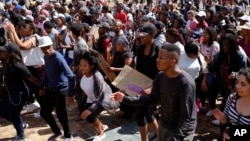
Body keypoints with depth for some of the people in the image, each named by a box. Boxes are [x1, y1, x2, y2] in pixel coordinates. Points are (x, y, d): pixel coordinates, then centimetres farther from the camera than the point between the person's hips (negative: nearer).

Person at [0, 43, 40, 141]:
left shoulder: (17, 66, -30)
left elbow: (31, 78, -25)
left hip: (19, 93, -9)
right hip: (9, 92, 9)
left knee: (14, 115, 8)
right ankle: (20, 124, 41)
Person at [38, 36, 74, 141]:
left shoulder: (58, 58, -23)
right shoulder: (46, 57, 3)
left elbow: (70, 76, -28)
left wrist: (70, 94, -30)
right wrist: (42, 87, 18)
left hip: (60, 90, -8)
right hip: (50, 89, 8)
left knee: (61, 115, 3)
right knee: (44, 112, 15)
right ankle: (56, 131, 38)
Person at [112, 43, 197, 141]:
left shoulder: (185, 83, -26)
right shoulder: (160, 76, -6)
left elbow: (186, 118, -24)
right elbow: (152, 98, 4)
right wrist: (125, 99, -3)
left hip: (181, 132, -6)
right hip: (163, 125, 6)